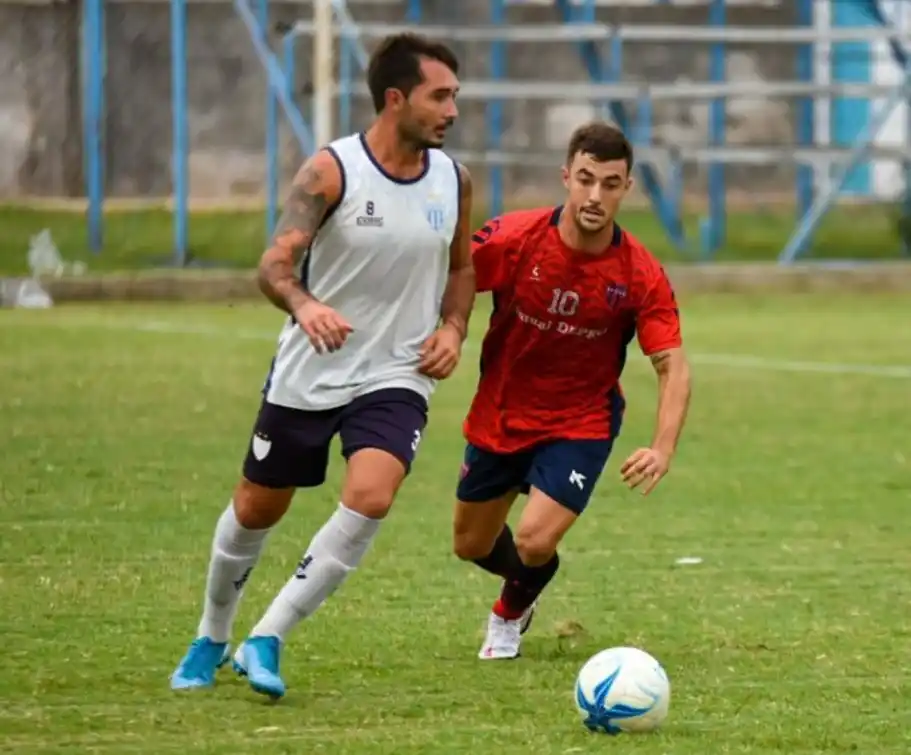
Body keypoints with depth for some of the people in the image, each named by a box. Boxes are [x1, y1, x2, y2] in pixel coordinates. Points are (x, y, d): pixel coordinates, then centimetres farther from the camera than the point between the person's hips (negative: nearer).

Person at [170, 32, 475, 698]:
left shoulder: (452, 179, -1)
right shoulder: (332, 170, -15)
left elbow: (462, 267, 17)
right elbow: (275, 263, -23)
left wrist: (453, 329, -1)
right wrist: (303, 304, -45)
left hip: (395, 377, 2)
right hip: (308, 374, -2)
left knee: (370, 497, -24)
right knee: (256, 511, 12)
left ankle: (266, 641, -13)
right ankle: (211, 641, 39)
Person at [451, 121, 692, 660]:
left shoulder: (641, 275, -20)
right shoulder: (513, 239, -20)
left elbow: (673, 367, -18)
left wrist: (663, 449, -32)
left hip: (582, 422, -2)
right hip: (500, 415, 2)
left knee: (534, 542, -20)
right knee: (471, 545, 17)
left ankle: (511, 613, 18)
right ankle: (526, 580, 54)